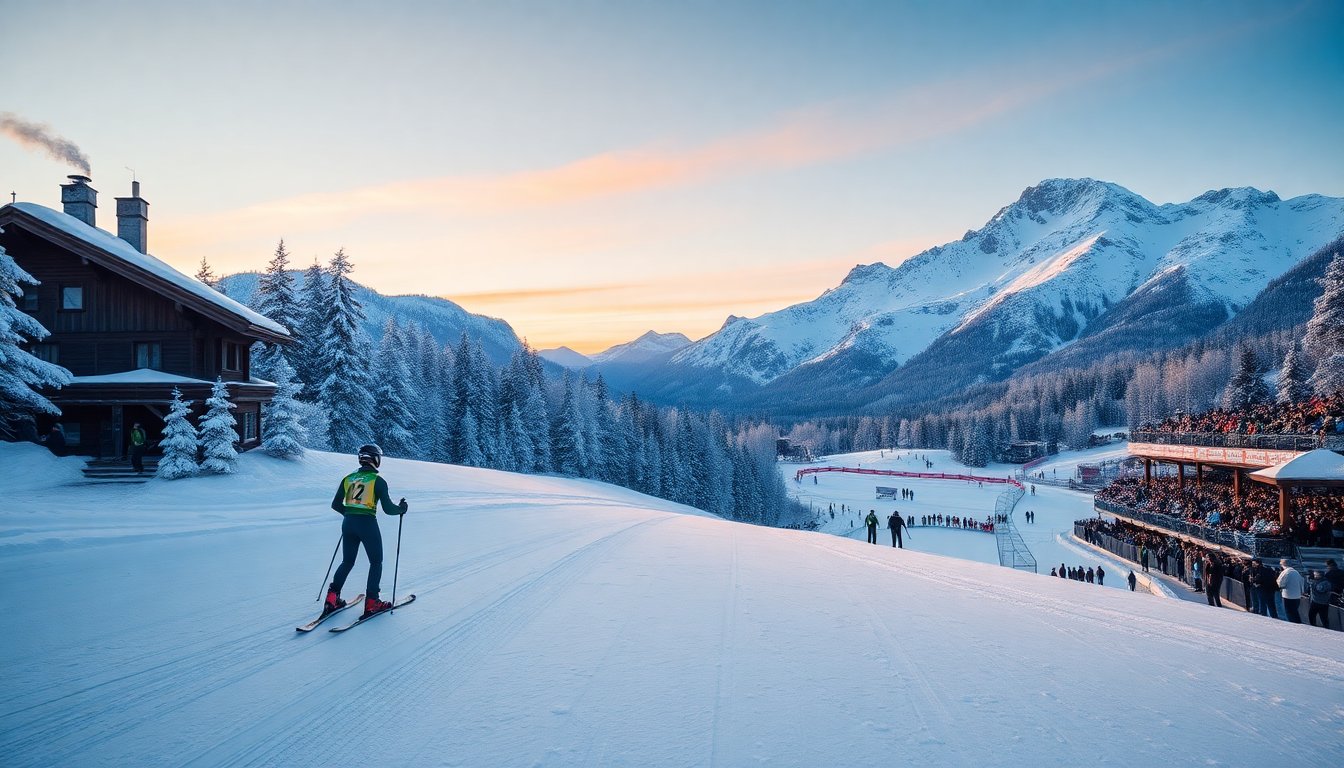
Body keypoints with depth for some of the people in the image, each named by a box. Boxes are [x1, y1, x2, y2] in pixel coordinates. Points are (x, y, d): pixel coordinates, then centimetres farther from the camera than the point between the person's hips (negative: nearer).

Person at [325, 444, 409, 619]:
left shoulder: (348, 478, 6)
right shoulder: (378, 481, -8)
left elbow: (335, 505, 11)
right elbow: (388, 509, -10)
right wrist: (401, 508, 10)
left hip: (348, 524, 5)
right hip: (368, 524, -5)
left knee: (347, 562, 20)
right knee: (376, 562, 11)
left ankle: (332, 599, 11)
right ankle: (371, 603, 6)